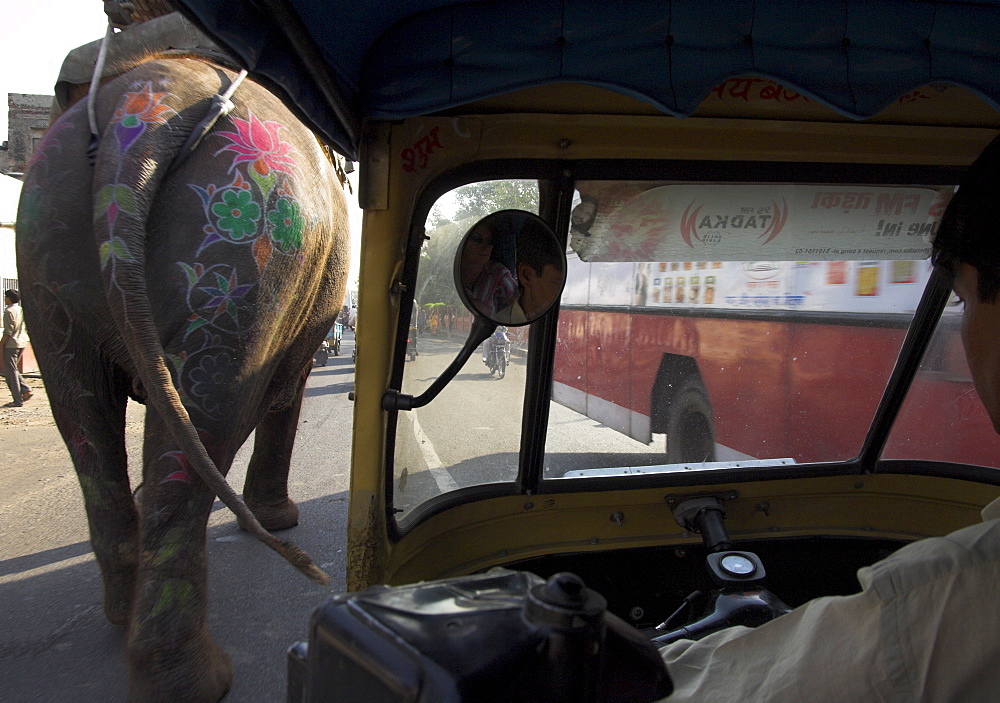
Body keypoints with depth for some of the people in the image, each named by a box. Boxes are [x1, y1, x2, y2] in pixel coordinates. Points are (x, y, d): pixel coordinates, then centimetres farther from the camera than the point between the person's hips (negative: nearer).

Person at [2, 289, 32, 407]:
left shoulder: (9, 311, -13)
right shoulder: (22, 310, 10)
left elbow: (8, 332, -17)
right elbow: (27, 329, 14)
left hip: (11, 344, -8)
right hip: (22, 343, 8)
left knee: (10, 371, -1)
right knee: (13, 370, 20)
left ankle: (18, 400, 0)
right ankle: (26, 391, 8)